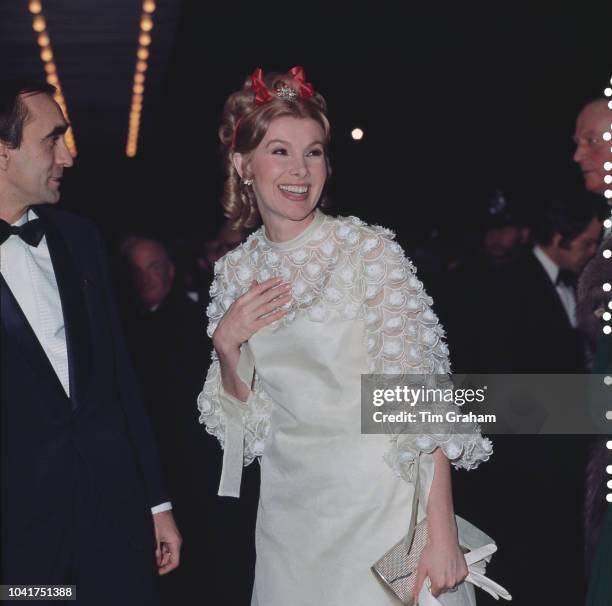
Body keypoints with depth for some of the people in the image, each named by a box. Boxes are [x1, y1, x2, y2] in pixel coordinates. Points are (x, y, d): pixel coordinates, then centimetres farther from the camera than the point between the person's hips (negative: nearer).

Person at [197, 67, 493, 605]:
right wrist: (226, 346, -10)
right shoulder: (236, 272, 2)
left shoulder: (370, 250, -13)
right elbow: (245, 414, 9)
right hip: (291, 516, 4)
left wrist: (442, 535, -22)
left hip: (378, 507, -4)